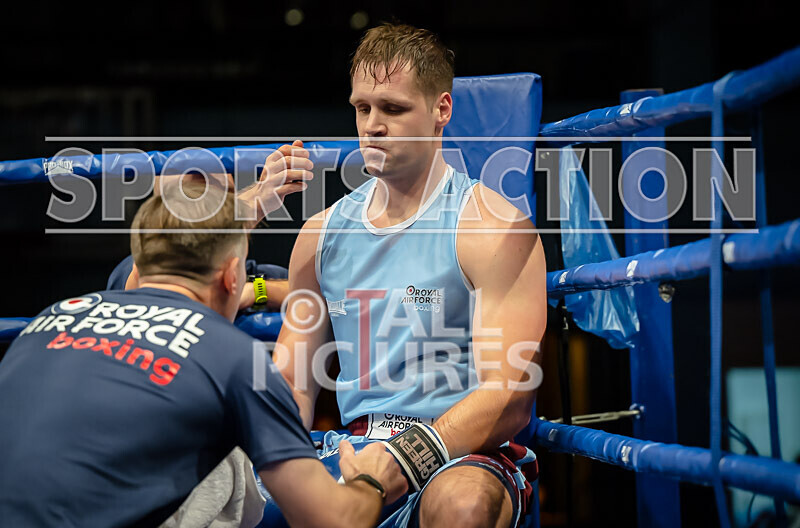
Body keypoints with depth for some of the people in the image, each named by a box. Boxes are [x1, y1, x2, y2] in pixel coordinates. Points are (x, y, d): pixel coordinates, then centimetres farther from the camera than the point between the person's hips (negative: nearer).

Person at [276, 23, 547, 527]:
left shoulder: (494, 225, -4)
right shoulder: (322, 233, 13)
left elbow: (509, 400, -14)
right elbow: (293, 382, 16)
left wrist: (399, 461, -28)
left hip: (469, 454, -4)